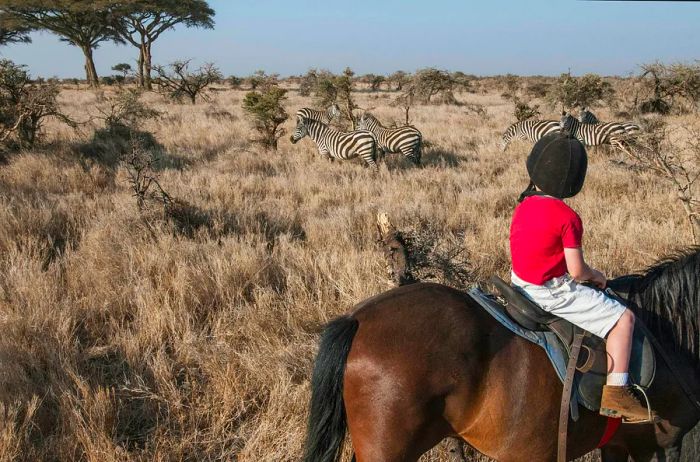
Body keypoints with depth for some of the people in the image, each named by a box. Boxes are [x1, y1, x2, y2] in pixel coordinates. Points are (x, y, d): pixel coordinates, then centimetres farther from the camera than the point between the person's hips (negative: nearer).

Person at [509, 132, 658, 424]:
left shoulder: (522, 206, 1)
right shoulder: (567, 217, -21)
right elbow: (577, 271, -20)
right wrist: (596, 276, 3)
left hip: (521, 284, 9)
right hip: (553, 293, -9)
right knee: (623, 318, -3)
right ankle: (615, 394, -7)